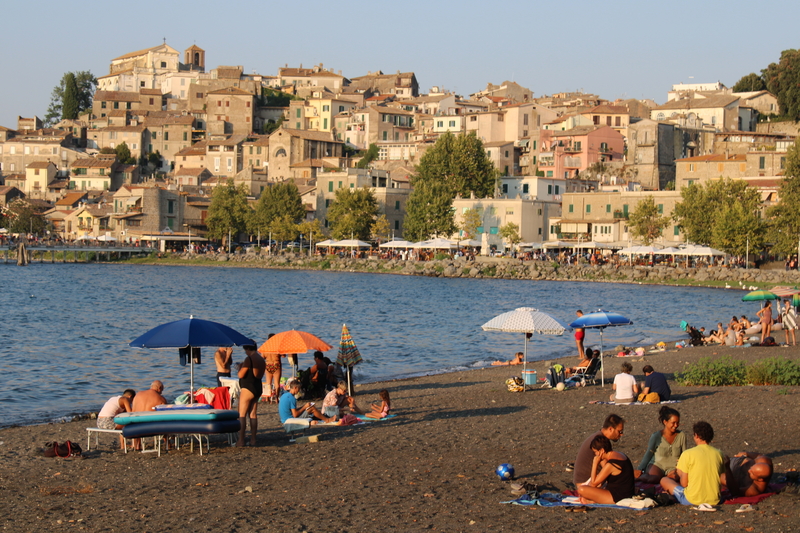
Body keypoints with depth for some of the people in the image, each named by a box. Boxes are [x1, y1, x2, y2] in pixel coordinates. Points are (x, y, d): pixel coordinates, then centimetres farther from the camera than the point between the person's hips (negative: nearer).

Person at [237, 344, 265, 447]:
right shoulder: (261, 360, 11)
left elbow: (241, 375, -16)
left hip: (248, 388, -9)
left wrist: (240, 367, 4)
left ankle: (241, 440, -9)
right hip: (258, 388, 9)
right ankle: (253, 440, 11)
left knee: (242, 414, -5)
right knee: (253, 414, 11)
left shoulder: (249, 359, -16)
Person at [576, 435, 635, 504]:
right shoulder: (621, 455, 7)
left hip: (617, 498, -10)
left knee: (581, 489, -21)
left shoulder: (611, 464, -23)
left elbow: (594, 483, -15)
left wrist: (595, 463, -12)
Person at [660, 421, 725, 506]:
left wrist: (680, 473, 14)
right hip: (714, 500, 5)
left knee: (664, 480, 16)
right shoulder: (718, 454, 2)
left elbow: (684, 483, -8)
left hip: (691, 501, -5)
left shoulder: (688, 454, -10)